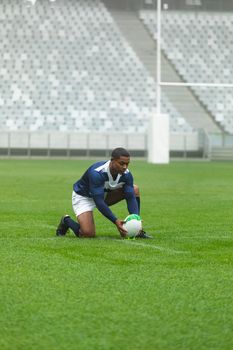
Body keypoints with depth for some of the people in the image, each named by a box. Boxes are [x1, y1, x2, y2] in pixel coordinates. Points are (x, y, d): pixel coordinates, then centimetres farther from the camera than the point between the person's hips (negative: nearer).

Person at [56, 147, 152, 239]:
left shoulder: (126, 174, -20)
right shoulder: (96, 173, -38)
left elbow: (131, 197, -19)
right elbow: (98, 201, -40)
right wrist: (116, 221, -46)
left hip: (105, 194, 6)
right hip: (83, 197, -6)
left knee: (135, 189, -11)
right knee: (88, 233, -26)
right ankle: (66, 221, 7)